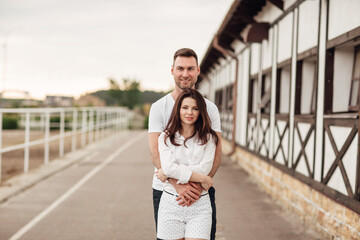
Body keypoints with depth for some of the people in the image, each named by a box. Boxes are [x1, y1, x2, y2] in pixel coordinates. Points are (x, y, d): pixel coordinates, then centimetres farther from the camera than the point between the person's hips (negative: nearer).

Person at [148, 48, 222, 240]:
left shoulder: (210, 108, 4)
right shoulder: (158, 107, 0)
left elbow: (216, 154, -2)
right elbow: (155, 152, -9)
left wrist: (199, 184, -19)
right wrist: (178, 184, -23)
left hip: (202, 190, 1)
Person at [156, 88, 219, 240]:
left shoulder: (208, 138, 4)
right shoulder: (166, 137, 4)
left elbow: (204, 169, -9)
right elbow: (168, 167, -10)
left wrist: (169, 172, -10)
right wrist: (201, 178, -13)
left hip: (199, 204, 0)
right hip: (171, 203, 1)